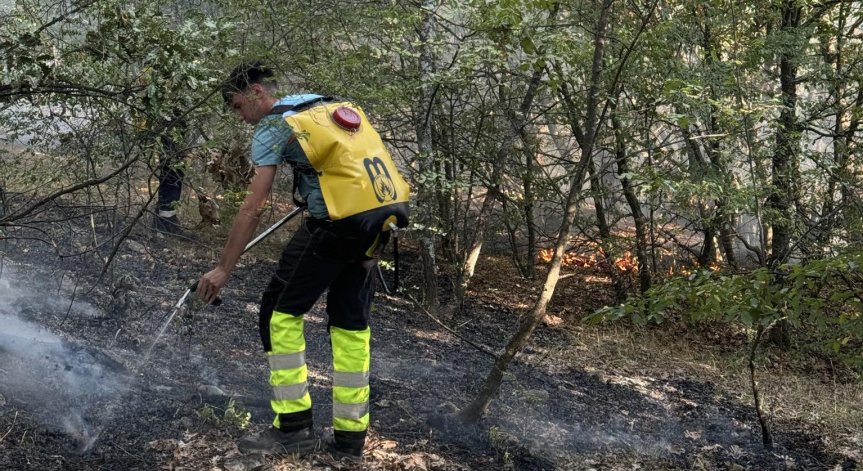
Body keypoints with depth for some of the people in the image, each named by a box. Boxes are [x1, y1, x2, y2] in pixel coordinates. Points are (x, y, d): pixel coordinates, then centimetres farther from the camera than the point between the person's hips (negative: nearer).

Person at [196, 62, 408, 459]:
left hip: (336, 222, -8)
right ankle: (350, 435, 19)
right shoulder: (325, 103, 19)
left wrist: (223, 269, -6)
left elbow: (252, 208, -9)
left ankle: (293, 426, 4)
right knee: (351, 322, 15)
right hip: (378, 217, 8)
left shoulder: (273, 127, -3)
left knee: (280, 314, 4)